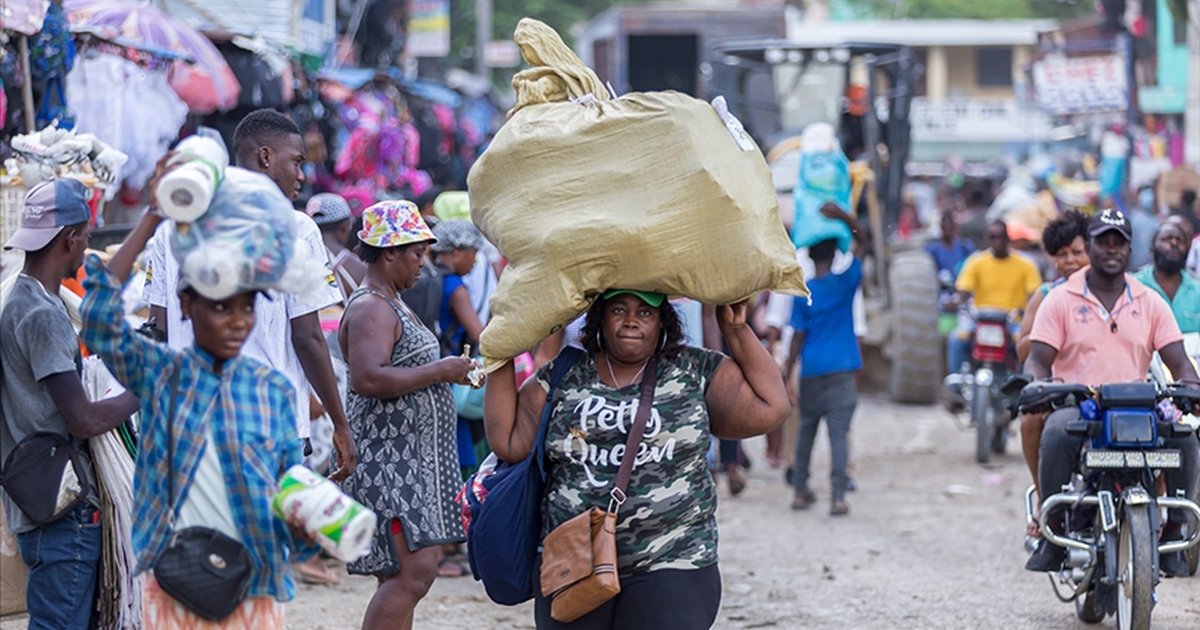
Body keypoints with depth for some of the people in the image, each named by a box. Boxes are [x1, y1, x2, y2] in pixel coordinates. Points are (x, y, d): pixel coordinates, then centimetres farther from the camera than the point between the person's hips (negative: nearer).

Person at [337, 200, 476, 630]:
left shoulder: (392, 304, 19)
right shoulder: (371, 309, -14)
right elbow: (368, 379, -29)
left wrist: (450, 370, 17)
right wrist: (437, 372, -21)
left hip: (411, 461, 11)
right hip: (389, 461, -11)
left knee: (401, 576, 9)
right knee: (414, 572, -17)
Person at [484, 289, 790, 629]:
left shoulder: (696, 372, 5)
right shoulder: (563, 377, 9)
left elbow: (769, 409, -3)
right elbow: (509, 443, 5)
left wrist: (737, 329, -3)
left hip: (670, 570, -3)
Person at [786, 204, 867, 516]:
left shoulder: (803, 294, -1)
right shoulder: (845, 282, -3)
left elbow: (798, 337, -1)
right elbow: (862, 241, 7)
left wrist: (787, 375, 4)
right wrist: (842, 216, -4)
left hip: (812, 370, 1)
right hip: (842, 369, -1)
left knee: (806, 429, 17)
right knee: (839, 433, -7)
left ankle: (801, 491, 21)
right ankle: (838, 496, -17)